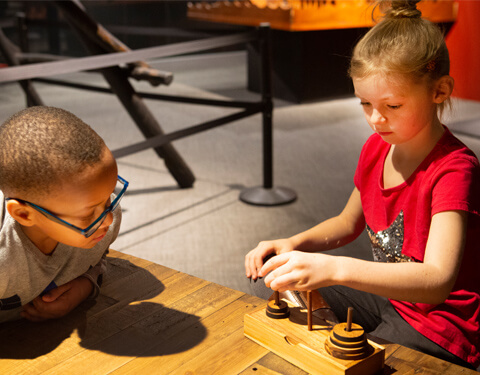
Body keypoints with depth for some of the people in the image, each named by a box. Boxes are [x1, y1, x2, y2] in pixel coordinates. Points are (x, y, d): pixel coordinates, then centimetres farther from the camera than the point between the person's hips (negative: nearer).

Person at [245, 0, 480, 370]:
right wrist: (295, 245, -6)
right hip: (387, 296, 8)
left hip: (440, 328, -7)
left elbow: (437, 280, -39)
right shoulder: (377, 147, -3)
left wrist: (334, 268, -50)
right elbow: (349, 222, 13)